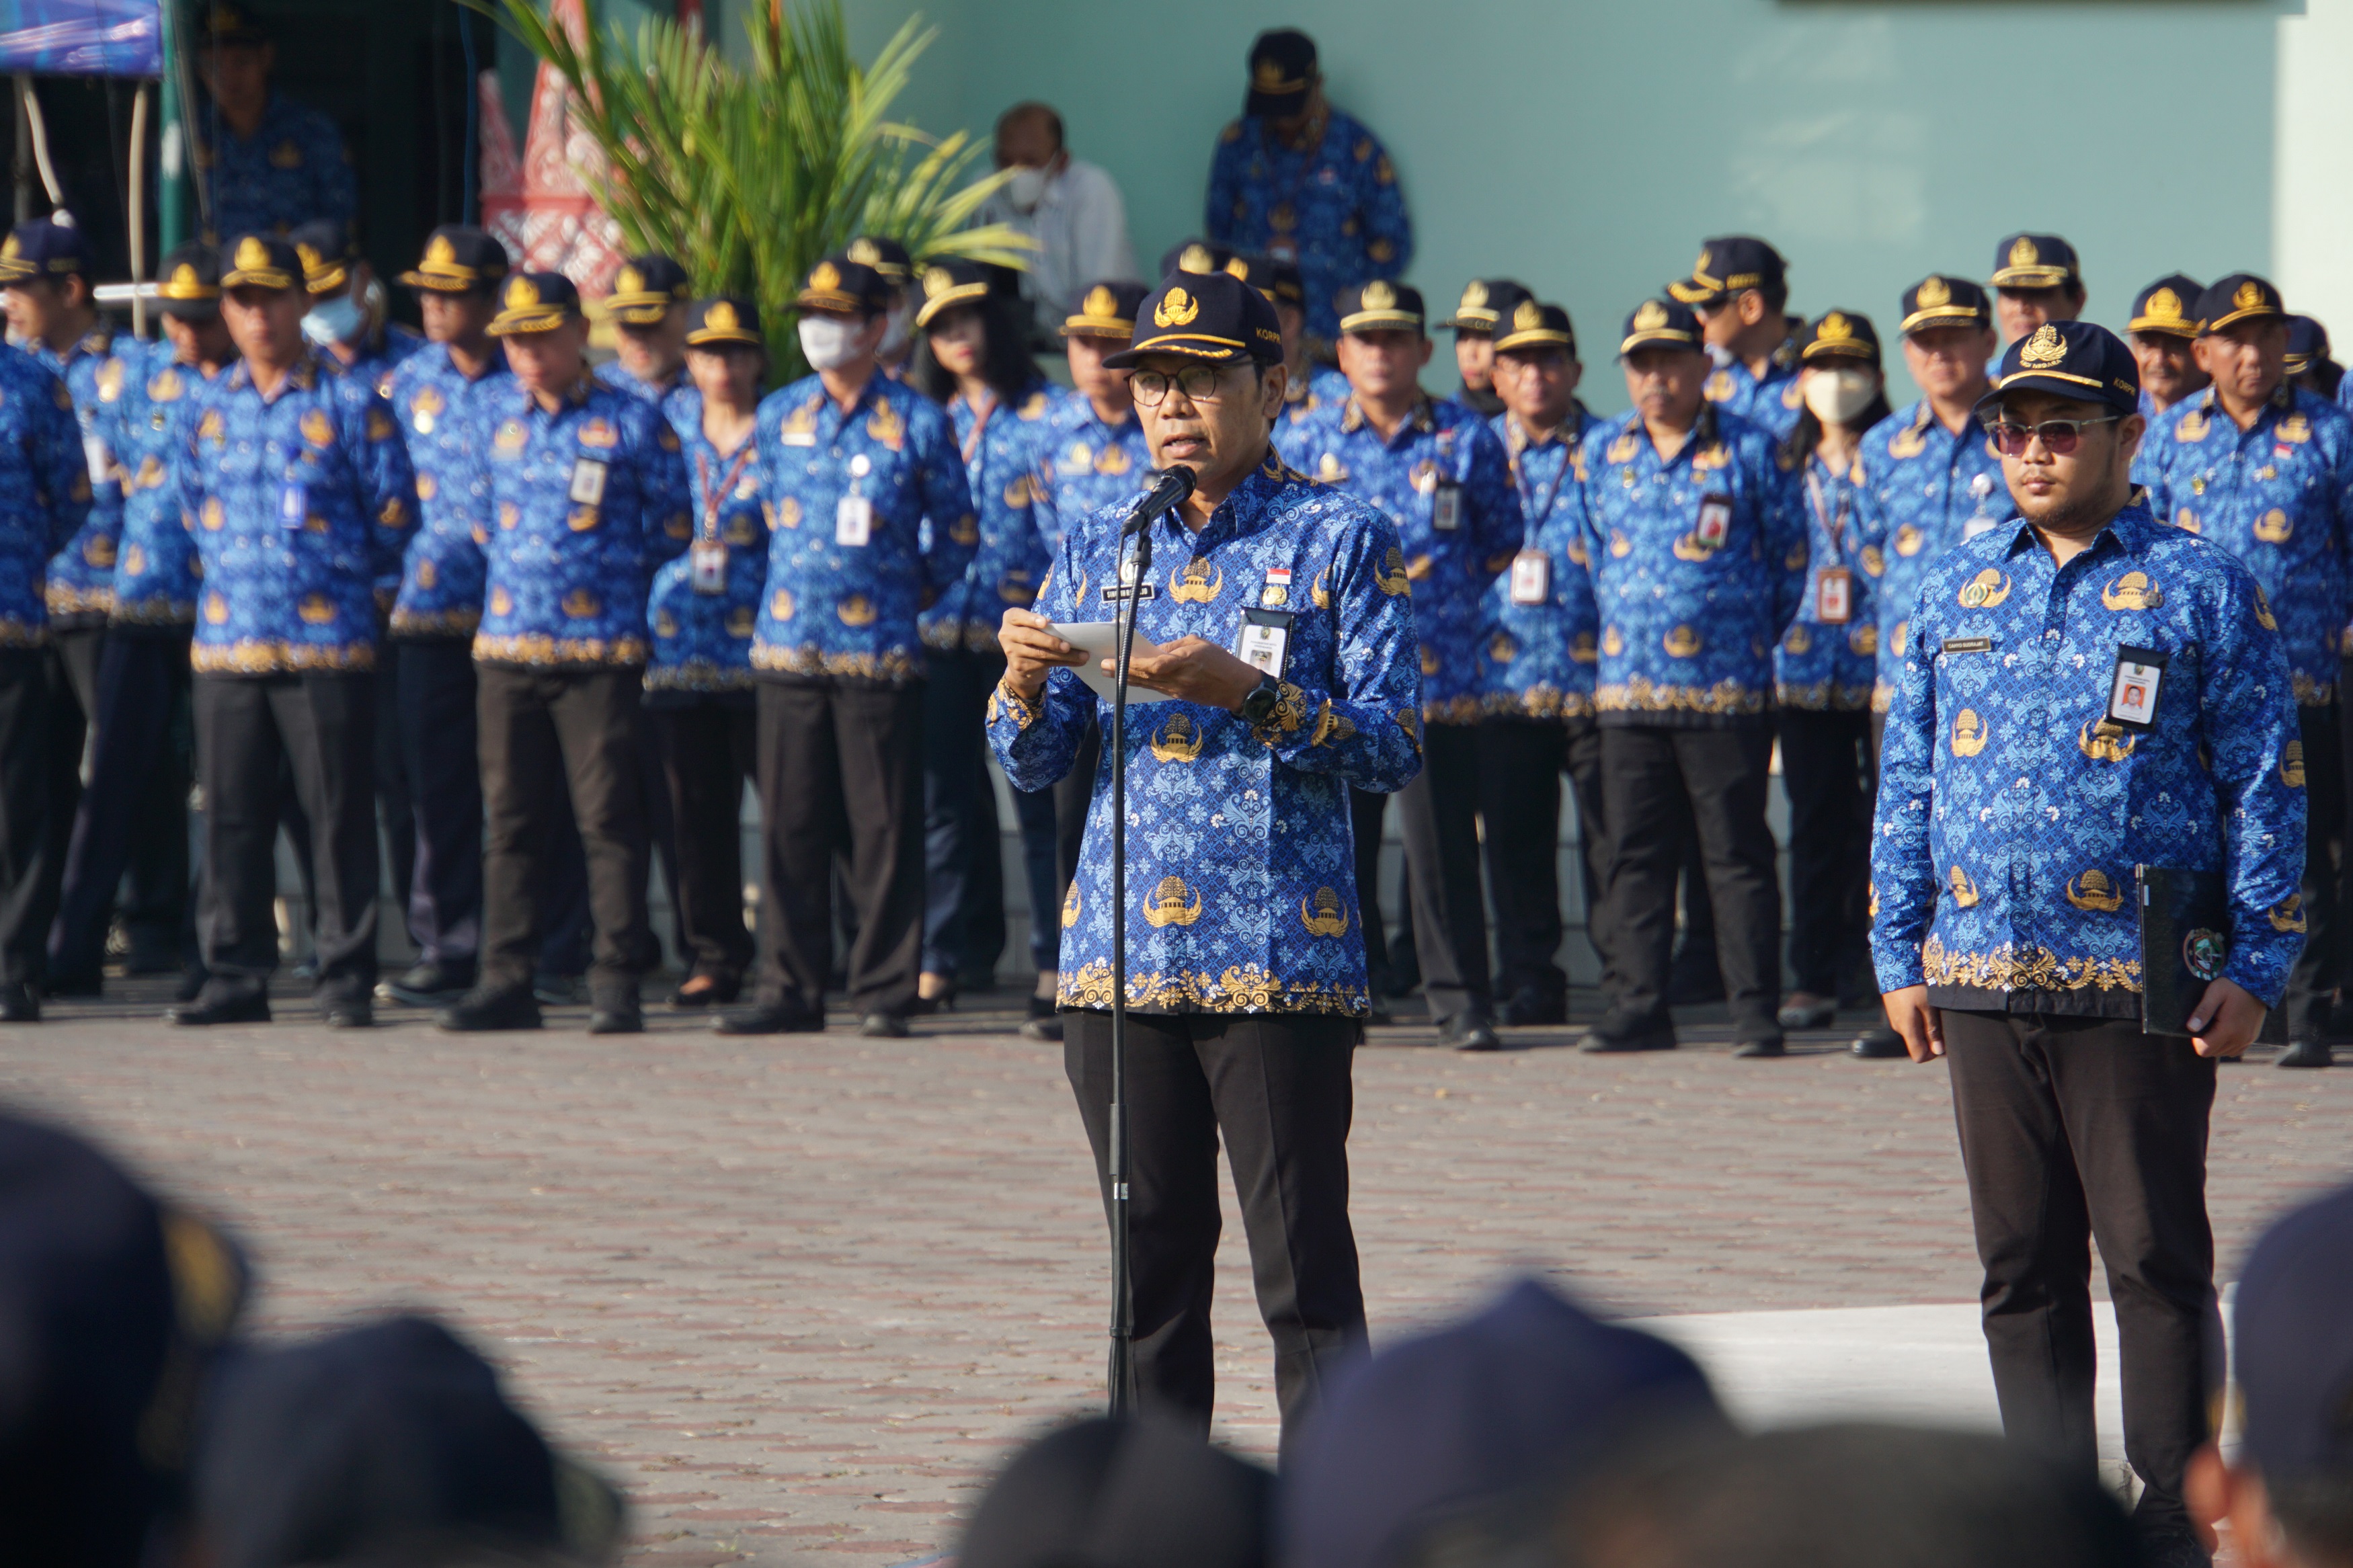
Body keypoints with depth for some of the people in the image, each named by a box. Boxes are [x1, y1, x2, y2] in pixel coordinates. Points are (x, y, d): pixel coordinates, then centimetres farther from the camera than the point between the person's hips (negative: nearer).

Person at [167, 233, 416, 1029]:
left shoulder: (353, 404, 0)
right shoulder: (210, 407, 13)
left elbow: (394, 517, 2)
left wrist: (334, 568, 1)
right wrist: (226, 567, 13)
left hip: (330, 642, -4)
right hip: (228, 639, 4)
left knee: (340, 814, -3)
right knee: (232, 816, 5)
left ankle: (347, 979, 2)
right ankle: (235, 976, 11)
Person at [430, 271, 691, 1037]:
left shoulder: (633, 422, 0)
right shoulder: (493, 411, 12)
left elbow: (672, 528, 4)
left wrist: (601, 565, 4)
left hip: (602, 648, -4)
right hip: (507, 645, 4)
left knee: (609, 817, -5)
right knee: (510, 822, 6)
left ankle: (616, 985, -3)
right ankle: (506, 980, 10)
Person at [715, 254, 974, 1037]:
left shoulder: (918, 423, 0)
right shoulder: (778, 416, 10)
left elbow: (956, 534, 9)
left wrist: (906, 591, 8)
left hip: (880, 651, -3)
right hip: (789, 647, 3)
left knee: (884, 826, -1)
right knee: (790, 825, 4)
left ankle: (884, 992, 4)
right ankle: (791, 987, 10)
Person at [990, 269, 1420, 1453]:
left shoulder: (1341, 539, 1)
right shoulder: (1099, 547, 14)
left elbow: (1394, 747, -5)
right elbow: (1033, 765, 13)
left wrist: (1251, 695, -18)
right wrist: (1027, 683, -9)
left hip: (1281, 956, -4)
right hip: (1120, 949, 4)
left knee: (1303, 1268, -7)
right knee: (1153, 1263, 9)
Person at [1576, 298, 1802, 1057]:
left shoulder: (1751, 451, -1)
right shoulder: (1601, 452, 10)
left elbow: (1790, 561, 7)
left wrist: (1755, 639, 9)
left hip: (1727, 688, -4)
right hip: (1628, 683, 4)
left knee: (1737, 852, -1)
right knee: (1635, 853, 5)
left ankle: (1755, 1012, 1)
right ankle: (1641, 1006, 10)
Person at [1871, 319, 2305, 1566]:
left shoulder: (2201, 589, 0)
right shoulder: (1956, 588, 13)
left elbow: (2265, 790, 0)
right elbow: (1908, 779, 17)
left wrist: (2253, 970, -6)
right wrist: (1899, 952, 11)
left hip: (2142, 990, -4)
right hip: (1981, 983, 4)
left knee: (2157, 1261, -1)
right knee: (2022, 1270, 9)